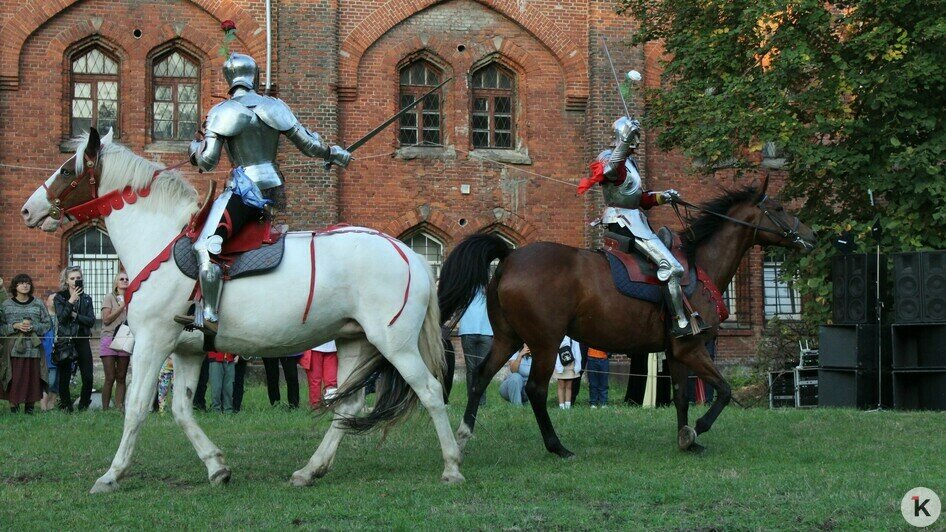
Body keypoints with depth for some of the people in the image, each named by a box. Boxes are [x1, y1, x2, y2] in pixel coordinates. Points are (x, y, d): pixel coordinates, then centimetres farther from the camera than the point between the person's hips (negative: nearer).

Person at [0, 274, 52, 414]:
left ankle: (30, 407, 10)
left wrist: (33, 327, -9)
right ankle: (13, 406, 0)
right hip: (13, 348, -1)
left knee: (32, 378, 0)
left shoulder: (38, 304, 8)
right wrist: (15, 326, -11)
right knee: (15, 378, -7)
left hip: (33, 348, 1)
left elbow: (48, 324, 7)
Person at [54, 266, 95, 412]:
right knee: (64, 377, -2)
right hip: (65, 340, -2)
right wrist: (71, 301, -17)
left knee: (88, 377, -3)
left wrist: (75, 315, -9)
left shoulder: (86, 299, 12)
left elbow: (91, 321, 2)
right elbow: (61, 318, -11)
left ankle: (84, 405, 11)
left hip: (82, 340, 2)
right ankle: (66, 408, 6)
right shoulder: (59, 298, 4)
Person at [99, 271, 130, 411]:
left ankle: (119, 408, 5)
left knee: (121, 378, 3)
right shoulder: (110, 297, 2)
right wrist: (122, 306, -9)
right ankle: (105, 409, -2)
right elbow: (106, 319, -7)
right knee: (110, 378, -6)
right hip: (109, 340, -4)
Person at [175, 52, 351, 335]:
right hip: (275, 190, 7)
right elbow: (309, 144, 13)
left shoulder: (222, 112, -4)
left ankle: (209, 317, -28)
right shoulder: (275, 107, 10)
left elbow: (207, 161, -8)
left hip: (244, 189, -7)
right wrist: (334, 153, 32)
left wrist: (195, 148, 14)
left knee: (206, 246, -15)